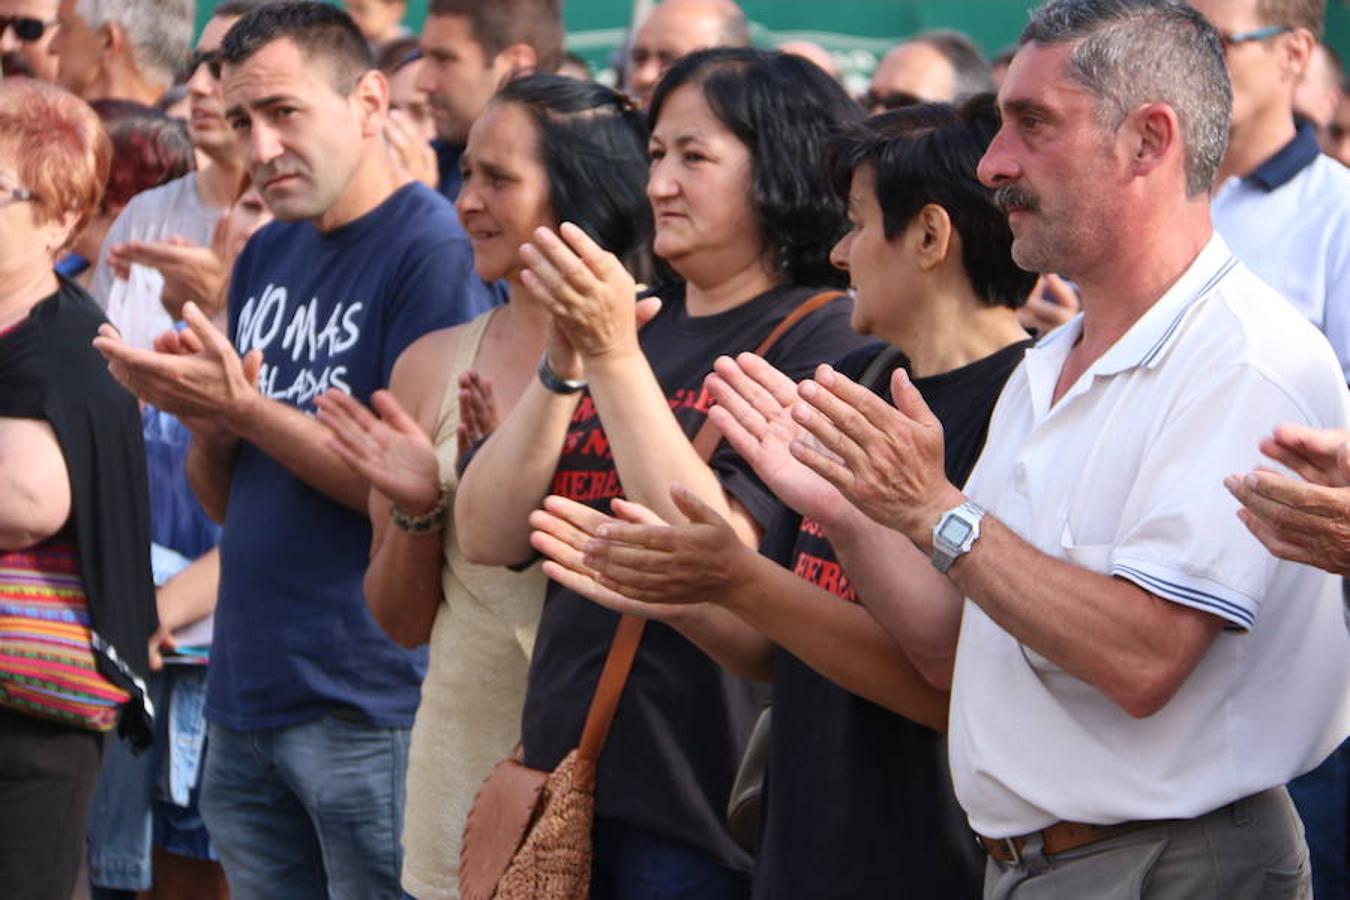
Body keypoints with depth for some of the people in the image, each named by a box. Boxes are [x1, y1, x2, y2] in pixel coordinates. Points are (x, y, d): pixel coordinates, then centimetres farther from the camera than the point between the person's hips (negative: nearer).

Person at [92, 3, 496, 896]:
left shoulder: (433, 247, -11)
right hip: (247, 693, 7)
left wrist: (243, 407, -18)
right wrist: (205, 413, -5)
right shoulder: (266, 257, 12)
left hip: (369, 710, -7)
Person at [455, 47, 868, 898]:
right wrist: (564, 364, -8)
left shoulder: (824, 339, -8)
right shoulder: (637, 320, 11)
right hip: (570, 770, 6)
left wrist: (614, 355, -20)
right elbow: (490, 538, 4)